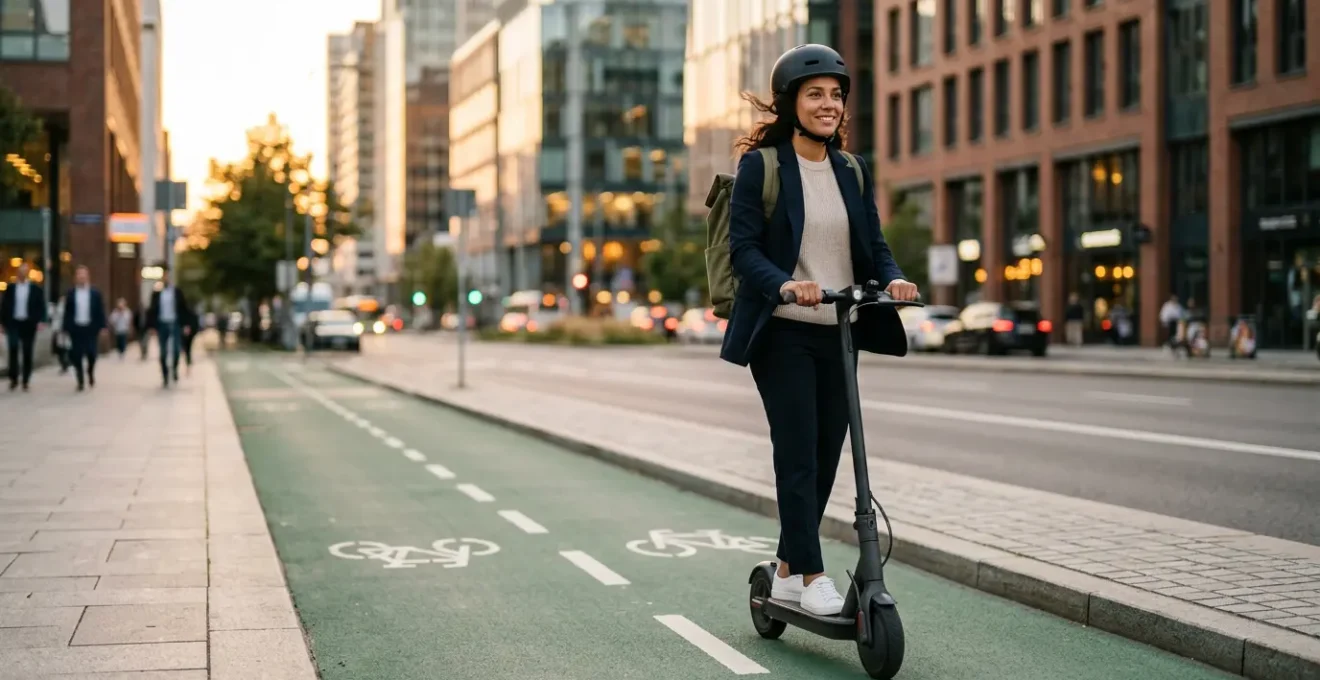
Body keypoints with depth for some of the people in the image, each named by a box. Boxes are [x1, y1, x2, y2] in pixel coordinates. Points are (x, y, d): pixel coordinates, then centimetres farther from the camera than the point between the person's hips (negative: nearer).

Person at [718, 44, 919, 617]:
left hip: (839, 333, 6)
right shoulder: (760, 166, -3)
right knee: (798, 454, -8)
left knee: (826, 456, 8)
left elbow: (873, 244, 9)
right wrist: (783, 285, -28)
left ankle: (787, 572, 21)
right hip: (782, 332, -5)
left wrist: (892, 279, -13)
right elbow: (743, 247, -10)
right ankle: (812, 576, -1)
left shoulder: (852, 172, 13)